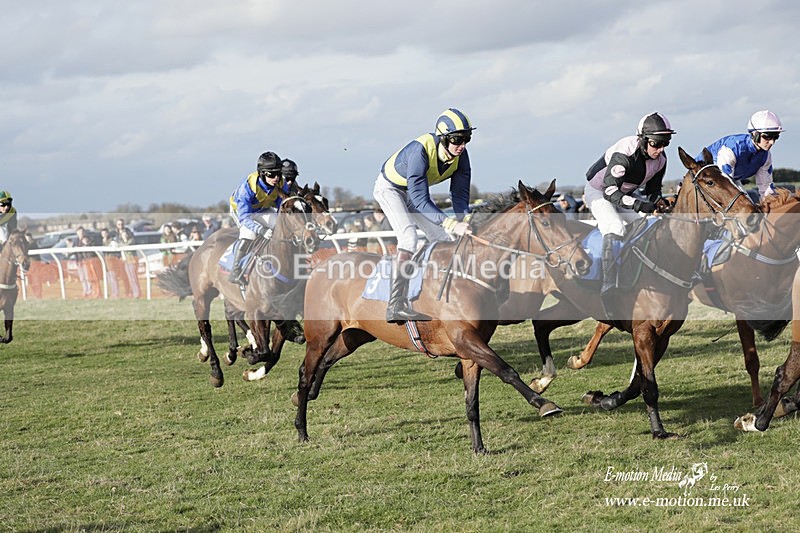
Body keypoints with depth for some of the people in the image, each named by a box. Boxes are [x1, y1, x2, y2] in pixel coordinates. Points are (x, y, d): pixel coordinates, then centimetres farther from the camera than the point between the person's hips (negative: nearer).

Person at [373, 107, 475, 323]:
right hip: (390, 188, -7)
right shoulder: (421, 151, -41)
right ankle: (396, 307, -31)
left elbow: (460, 194, -16)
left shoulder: (460, 156, -21)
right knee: (409, 236, -26)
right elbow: (420, 200, -43)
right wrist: (452, 224, -51)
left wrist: (464, 223, -35)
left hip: (414, 190, 8)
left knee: (442, 239, 3)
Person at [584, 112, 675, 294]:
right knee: (615, 229, -30)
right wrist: (637, 205, -50)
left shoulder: (660, 159, -13)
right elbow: (609, 190, -39)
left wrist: (658, 201, -20)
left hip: (627, 194, 7)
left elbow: (653, 188, 3)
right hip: (599, 192, -7)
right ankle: (609, 284, -29)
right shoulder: (624, 154, -35)